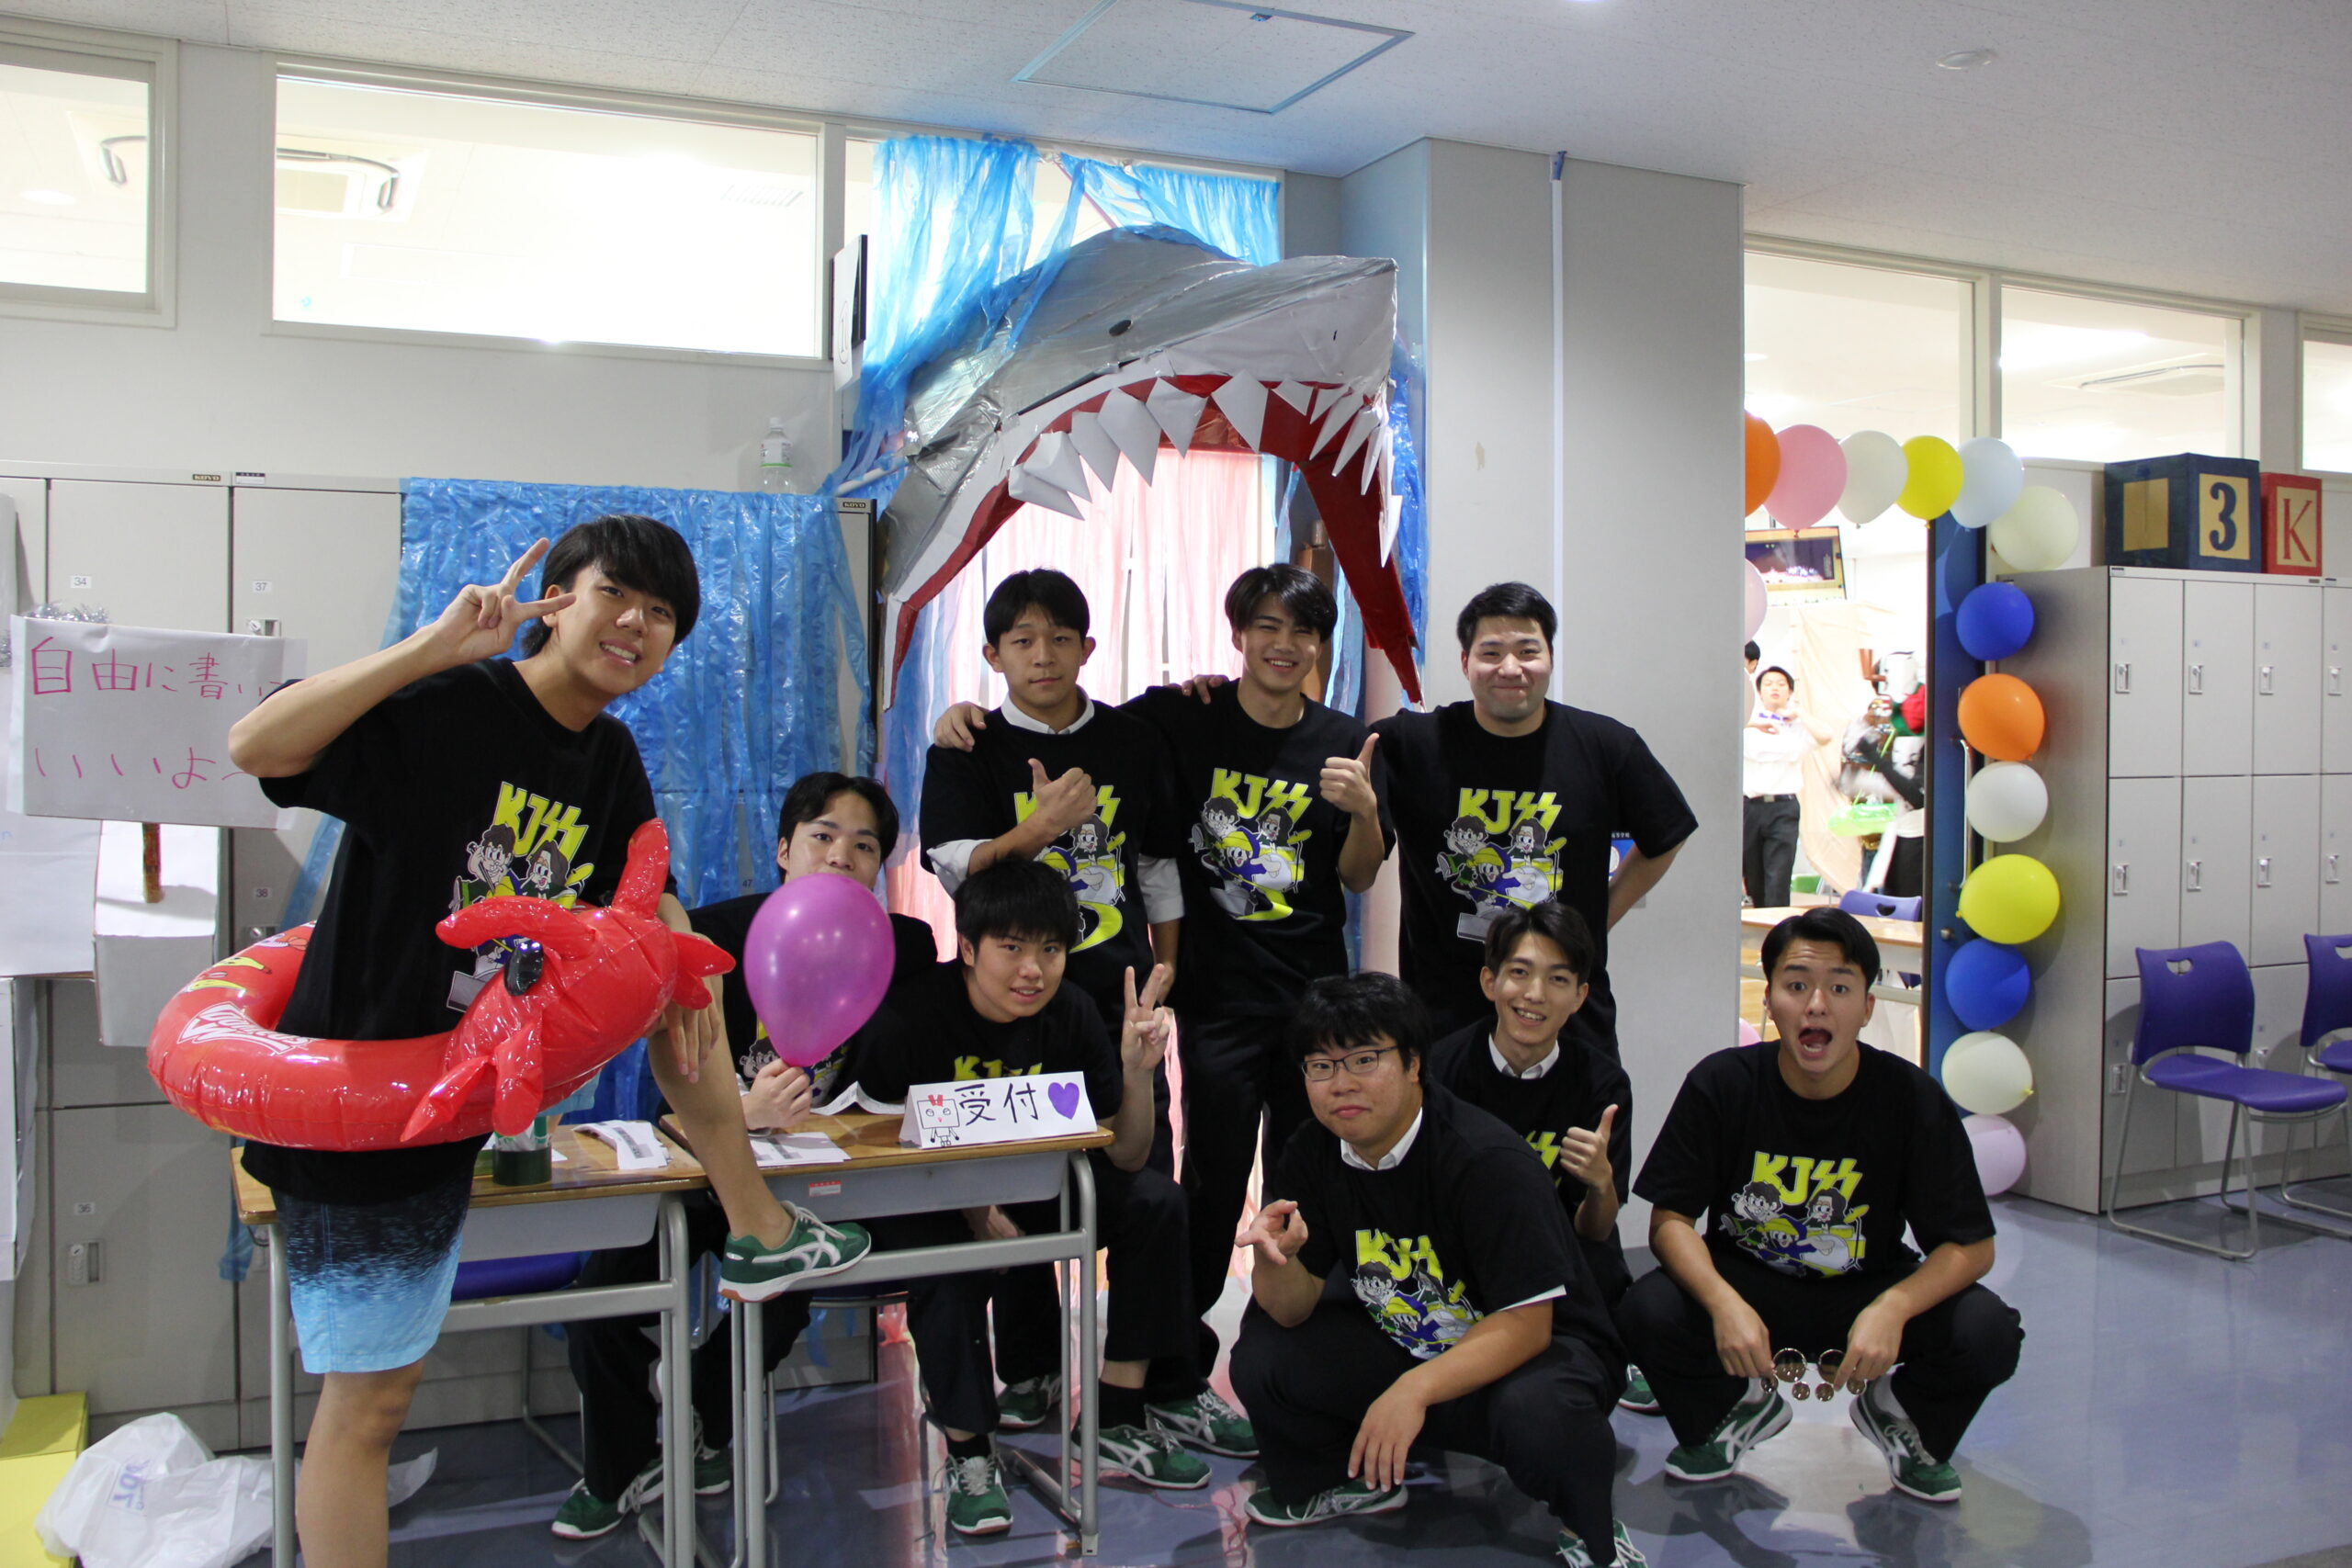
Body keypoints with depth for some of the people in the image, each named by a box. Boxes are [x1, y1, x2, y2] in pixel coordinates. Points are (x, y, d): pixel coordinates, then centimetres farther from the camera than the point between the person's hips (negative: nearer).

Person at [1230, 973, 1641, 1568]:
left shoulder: (1488, 1161, -25)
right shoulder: (1312, 1155, -6)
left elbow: (1525, 1323, -27)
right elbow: (1293, 1308, -5)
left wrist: (1415, 1388, -39)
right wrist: (1275, 1256, -29)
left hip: (1536, 1346, -5)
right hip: (1398, 1343, 6)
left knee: (1538, 1412, -38)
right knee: (1264, 1356, -13)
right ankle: (1355, 1479, 17)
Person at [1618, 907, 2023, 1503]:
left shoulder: (1914, 1101, -13)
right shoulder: (1720, 1085, -13)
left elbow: (1971, 1245, -13)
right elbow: (1670, 1219, -13)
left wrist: (1892, 1309, -33)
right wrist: (1724, 1304, -33)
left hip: (1869, 1294, 0)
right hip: (1745, 1288, 0)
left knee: (1989, 1332, -27)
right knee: (1648, 1313, -29)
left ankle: (1896, 1414, 10)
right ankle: (1742, 1408, 7)